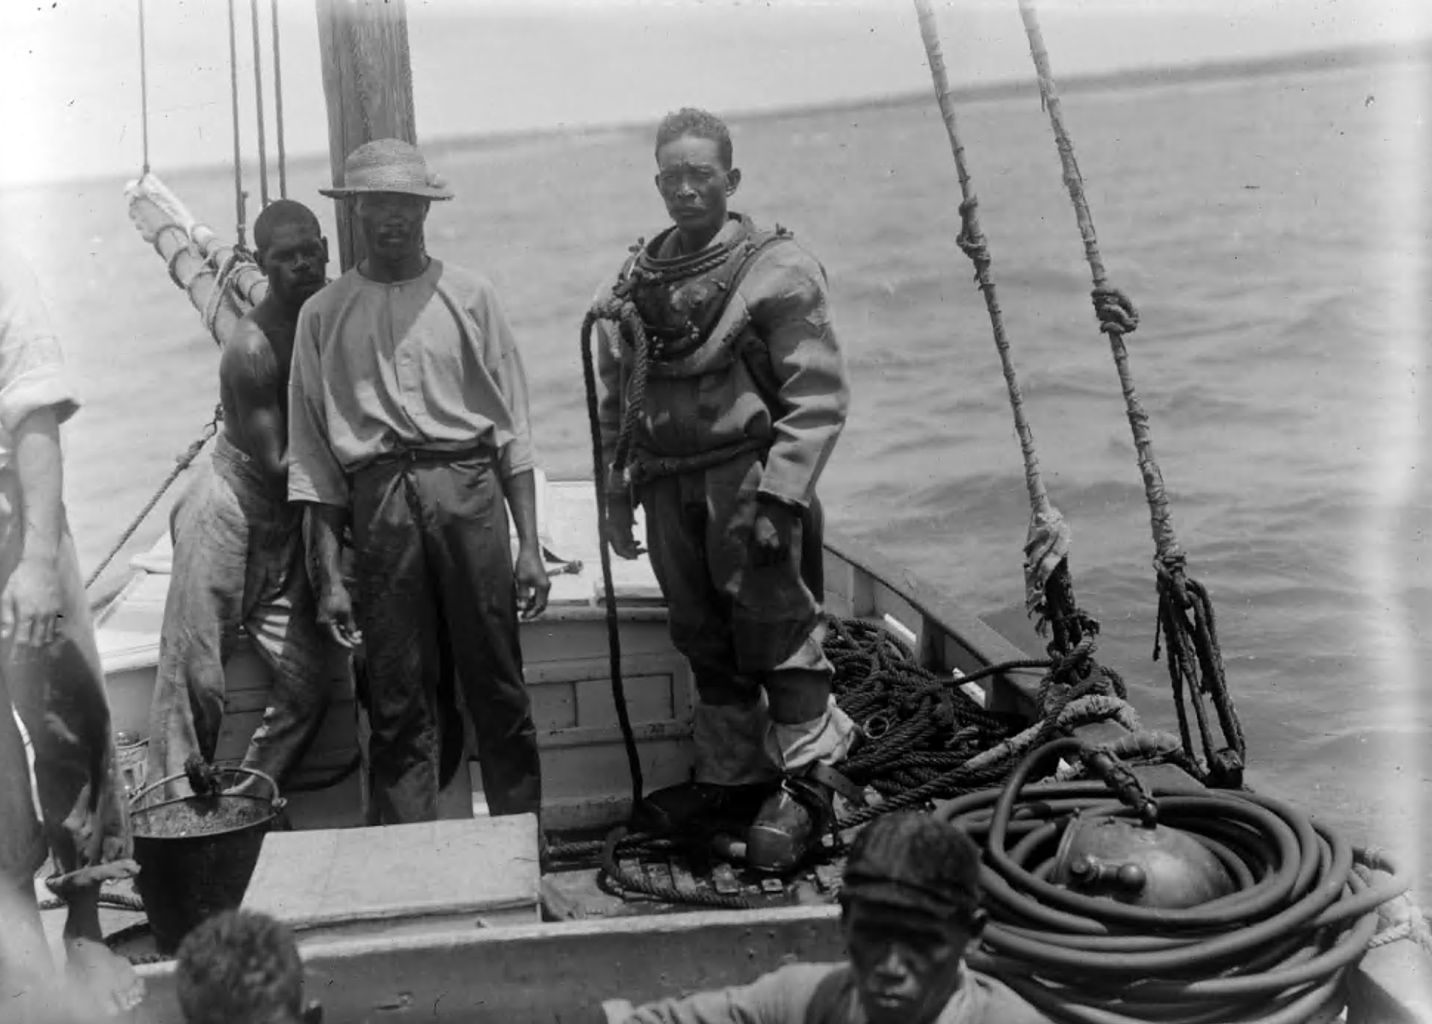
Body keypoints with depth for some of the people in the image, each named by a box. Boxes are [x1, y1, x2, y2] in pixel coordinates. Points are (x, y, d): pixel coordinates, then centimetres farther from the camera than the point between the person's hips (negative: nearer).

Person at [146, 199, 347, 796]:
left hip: (290, 523, 7)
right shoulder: (253, 348, -20)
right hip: (230, 509, -7)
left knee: (311, 676, -2)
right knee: (196, 675, -8)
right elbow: (276, 464, -20)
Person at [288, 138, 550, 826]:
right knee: (397, 699, 2)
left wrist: (529, 545, 1)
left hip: (468, 487, 0)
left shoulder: (469, 297, 11)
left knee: (497, 685, 0)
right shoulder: (324, 314, 11)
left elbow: (512, 429, 8)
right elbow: (313, 458, 10)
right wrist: (329, 575, 3)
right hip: (377, 497, 0)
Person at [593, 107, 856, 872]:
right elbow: (616, 401, 17)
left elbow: (819, 399, -11)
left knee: (775, 630, -2)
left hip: (748, 482, -6)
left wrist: (778, 495, -17)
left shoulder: (778, 269, -6)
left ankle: (807, 782, 11)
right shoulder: (636, 280, 12)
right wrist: (618, 492, 13)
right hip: (668, 491, 6)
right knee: (705, 641, 14)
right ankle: (732, 775, 28)